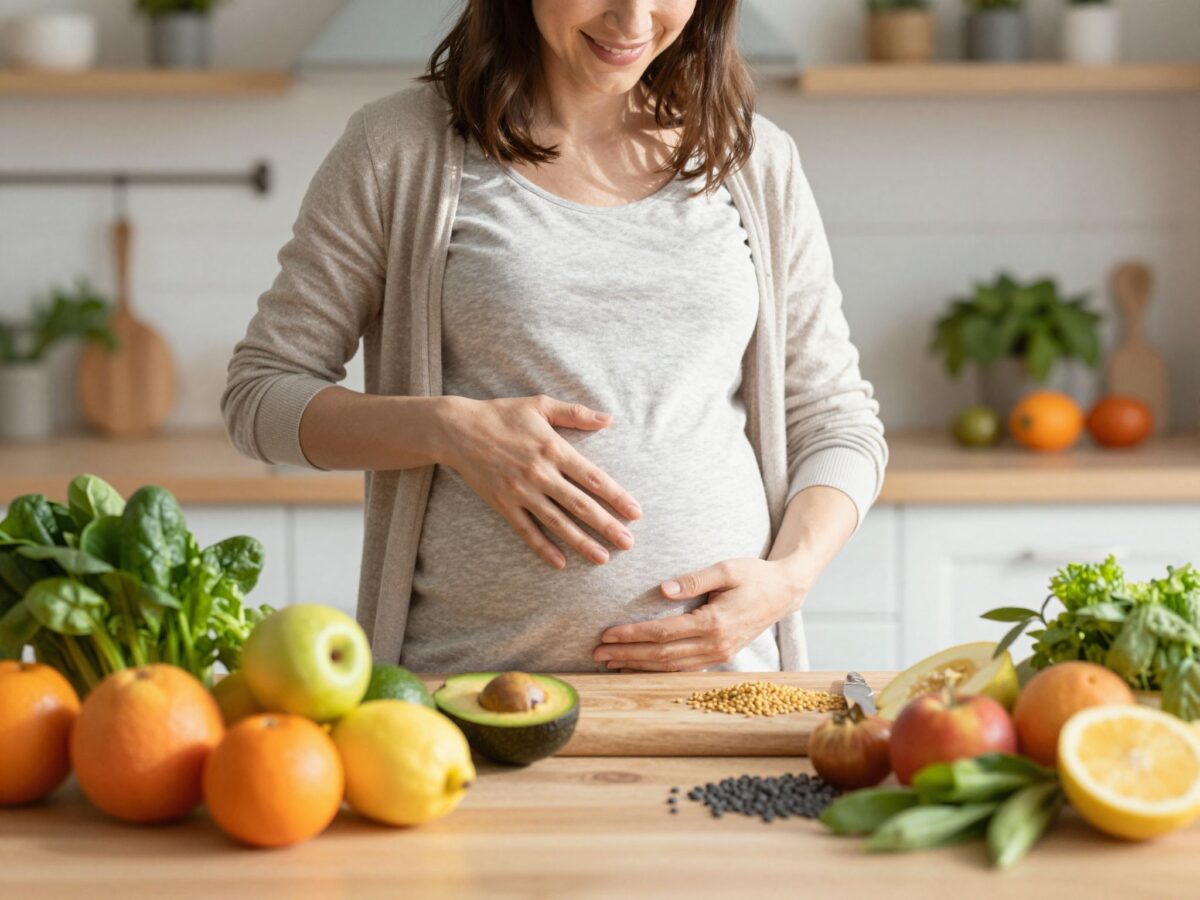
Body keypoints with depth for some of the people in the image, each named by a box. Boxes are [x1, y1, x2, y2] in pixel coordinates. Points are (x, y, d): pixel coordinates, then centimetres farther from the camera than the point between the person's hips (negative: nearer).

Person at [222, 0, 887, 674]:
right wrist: (447, 428, -11)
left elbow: (836, 422, 16)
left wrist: (789, 578, -3)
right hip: (469, 668, -2)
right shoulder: (400, 150, 4)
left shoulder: (756, 163, 13)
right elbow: (261, 392, 7)